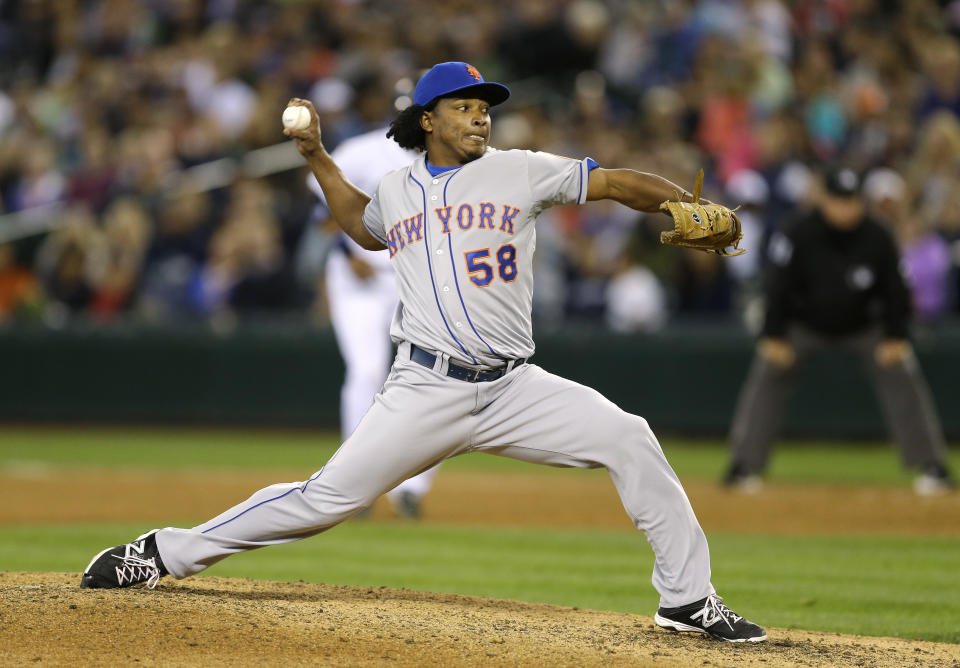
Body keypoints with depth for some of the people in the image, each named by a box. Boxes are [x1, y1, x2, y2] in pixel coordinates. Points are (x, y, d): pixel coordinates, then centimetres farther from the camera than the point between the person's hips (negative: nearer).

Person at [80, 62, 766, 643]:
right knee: (328, 497, -8)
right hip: (426, 391, 0)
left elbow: (619, 182, -1)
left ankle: (688, 598, -6)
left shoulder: (519, 172, 4)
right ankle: (168, 552, 3)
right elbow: (363, 224, 36)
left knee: (629, 440, -16)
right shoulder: (396, 190, 12)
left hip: (513, 388, 1)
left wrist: (691, 208, -17)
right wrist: (317, 156, 27)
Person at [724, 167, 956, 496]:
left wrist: (896, 338, -13)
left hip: (864, 327, 1)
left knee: (902, 376, -12)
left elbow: (895, 290, -9)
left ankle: (932, 466, -4)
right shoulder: (798, 234, -23)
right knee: (768, 374, -16)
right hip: (805, 326, -1)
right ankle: (744, 466, -10)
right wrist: (774, 337, -18)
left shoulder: (878, 238, -18)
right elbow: (779, 286, -17)